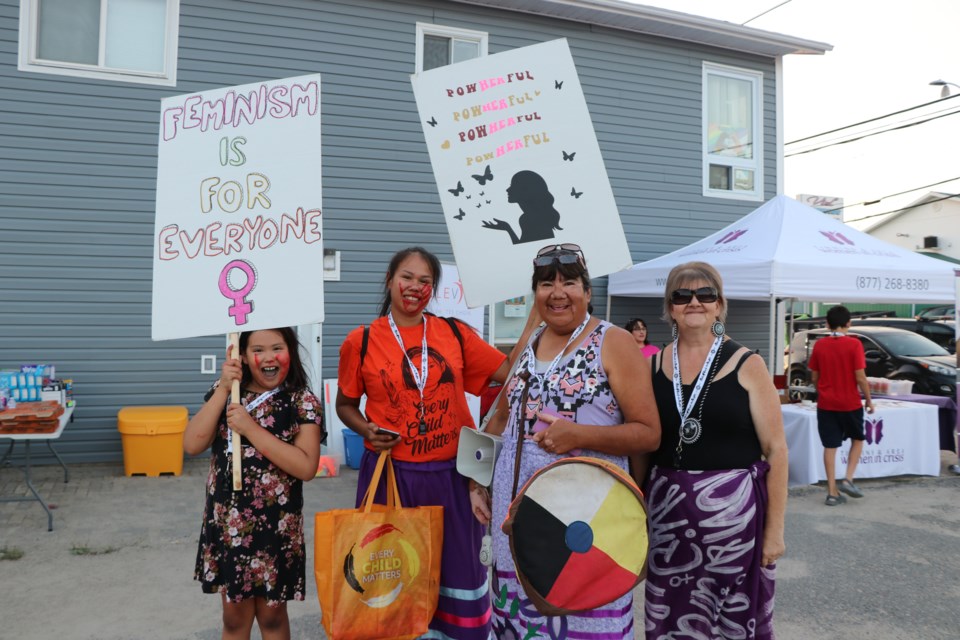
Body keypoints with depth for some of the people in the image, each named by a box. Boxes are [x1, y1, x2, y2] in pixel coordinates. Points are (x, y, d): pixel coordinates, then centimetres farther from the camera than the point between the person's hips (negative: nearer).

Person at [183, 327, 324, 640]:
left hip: (276, 526, -3)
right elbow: (192, 445, -9)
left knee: (272, 614, 13)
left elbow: (306, 467, -19)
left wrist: (250, 428, -22)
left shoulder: (303, 403, -9)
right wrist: (223, 390, -15)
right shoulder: (224, 393, 2)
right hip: (226, 523, 3)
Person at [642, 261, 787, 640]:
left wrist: (775, 528, -8)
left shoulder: (746, 365, -4)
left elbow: (776, 450, -4)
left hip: (734, 510, -2)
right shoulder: (653, 367, 4)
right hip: (668, 514, 2)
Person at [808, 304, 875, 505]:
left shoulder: (819, 345, -2)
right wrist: (868, 399, 1)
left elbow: (814, 377, 3)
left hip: (826, 404, 2)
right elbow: (860, 377, -13)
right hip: (850, 403, -2)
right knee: (858, 439, 20)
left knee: (830, 446, 7)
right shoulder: (854, 344, -11)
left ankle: (832, 492, 8)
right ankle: (848, 480, 8)